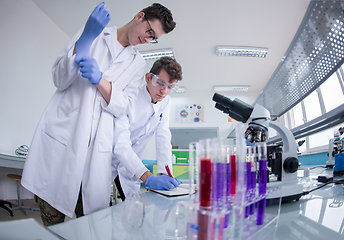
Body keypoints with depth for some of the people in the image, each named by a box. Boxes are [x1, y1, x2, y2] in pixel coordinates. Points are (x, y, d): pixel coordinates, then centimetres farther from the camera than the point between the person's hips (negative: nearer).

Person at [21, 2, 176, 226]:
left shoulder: (138, 63, 14)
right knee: (52, 224, 7)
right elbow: (60, 80, -2)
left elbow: (123, 107, 2)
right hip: (60, 139, -1)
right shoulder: (92, 35, 8)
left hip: (97, 149, 2)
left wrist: (100, 79, -16)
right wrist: (86, 38, -15)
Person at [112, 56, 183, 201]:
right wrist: (148, 178, -45)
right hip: (109, 160, -5)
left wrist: (165, 174, -21)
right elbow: (120, 144, -33)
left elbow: (163, 138, -8)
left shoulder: (165, 101, -5)